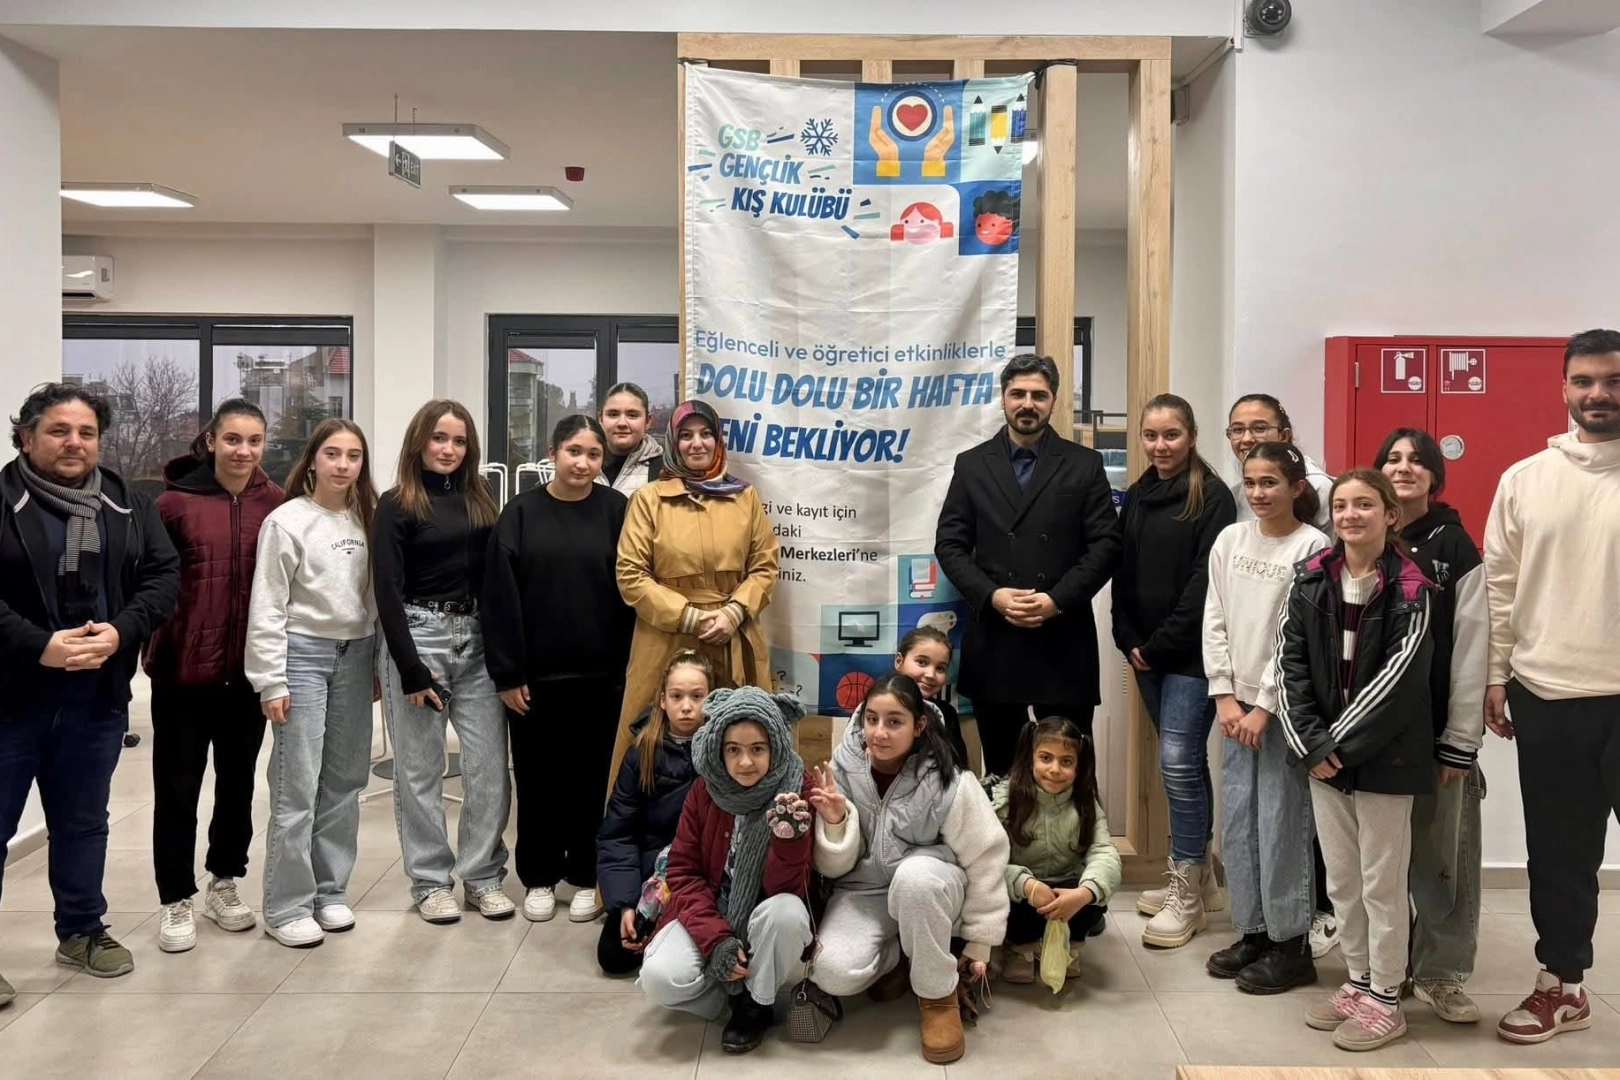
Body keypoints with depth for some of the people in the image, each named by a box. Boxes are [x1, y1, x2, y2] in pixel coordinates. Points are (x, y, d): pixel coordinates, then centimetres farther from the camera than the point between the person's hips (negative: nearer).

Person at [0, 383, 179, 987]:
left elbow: (164, 574, 3)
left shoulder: (127, 503, 7)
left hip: (97, 694, 4)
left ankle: (82, 932, 32)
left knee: (83, 823, 17)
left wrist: (121, 632, -12)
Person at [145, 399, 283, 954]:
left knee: (238, 781, 16)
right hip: (183, 669, -3)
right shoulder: (175, 501, -8)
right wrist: (155, 650, -11)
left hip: (249, 670, 3)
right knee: (178, 787, 7)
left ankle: (224, 883, 33)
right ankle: (176, 901, 21)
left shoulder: (276, 503, -1)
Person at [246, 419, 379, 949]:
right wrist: (271, 681, -11)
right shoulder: (286, 521, -8)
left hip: (355, 655, 5)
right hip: (302, 654, -5)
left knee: (344, 781, 10)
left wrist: (378, 664, 9)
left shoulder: (367, 519, 7)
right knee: (297, 787, -3)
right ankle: (287, 906, 7)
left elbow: (377, 597, 10)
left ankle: (330, 891, 22)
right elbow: (266, 610, -8)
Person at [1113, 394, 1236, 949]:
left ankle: (1187, 896, 0)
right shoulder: (1137, 496, 12)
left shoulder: (1212, 496, -7)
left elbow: (1206, 581, -13)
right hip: (1146, 652, 6)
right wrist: (1128, 638, 2)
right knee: (1183, 761, 14)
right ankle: (1198, 870, 26)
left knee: (1178, 761, -9)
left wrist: (1161, 644, -13)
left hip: (1191, 652, -6)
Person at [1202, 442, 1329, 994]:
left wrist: (1265, 706, -12)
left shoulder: (1313, 547, -9)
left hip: (1286, 705, -5)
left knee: (1282, 824, 0)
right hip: (1237, 702, 5)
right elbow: (1214, 622, 6)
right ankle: (1252, 932, 23)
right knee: (1237, 821, 9)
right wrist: (1225, 696, -1)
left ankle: (1291, 944, 13)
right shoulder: (1230, 539, 6)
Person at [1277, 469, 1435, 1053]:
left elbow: (1398, 681, -14)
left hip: (1383, 758, -4)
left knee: (1382, 884, 5)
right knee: (1341, 881, 15)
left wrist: (1338, 744, -14)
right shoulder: (1311, 580, 3)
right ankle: (1358, 983, 31)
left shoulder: (1410, 590, -9)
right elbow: (1290, 664, -1)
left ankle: (1386, 1000, 20)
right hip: (1322, 754, 5)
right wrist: (1310, 744, -10)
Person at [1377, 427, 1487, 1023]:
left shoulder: (1456, 547, -1)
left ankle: (1441, 973, 17)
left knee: (1441, 854, 3)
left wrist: (1460, 741, -9)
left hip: (1435, 728, -2)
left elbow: (1470, 647, -5)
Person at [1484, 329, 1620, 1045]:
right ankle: (1561, 983, 29)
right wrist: (1495, 675, 3)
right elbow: (1500, 585, 7)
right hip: (1545, 696, 2)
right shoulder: (1523, 480, 5)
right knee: (1558, 851, 14)